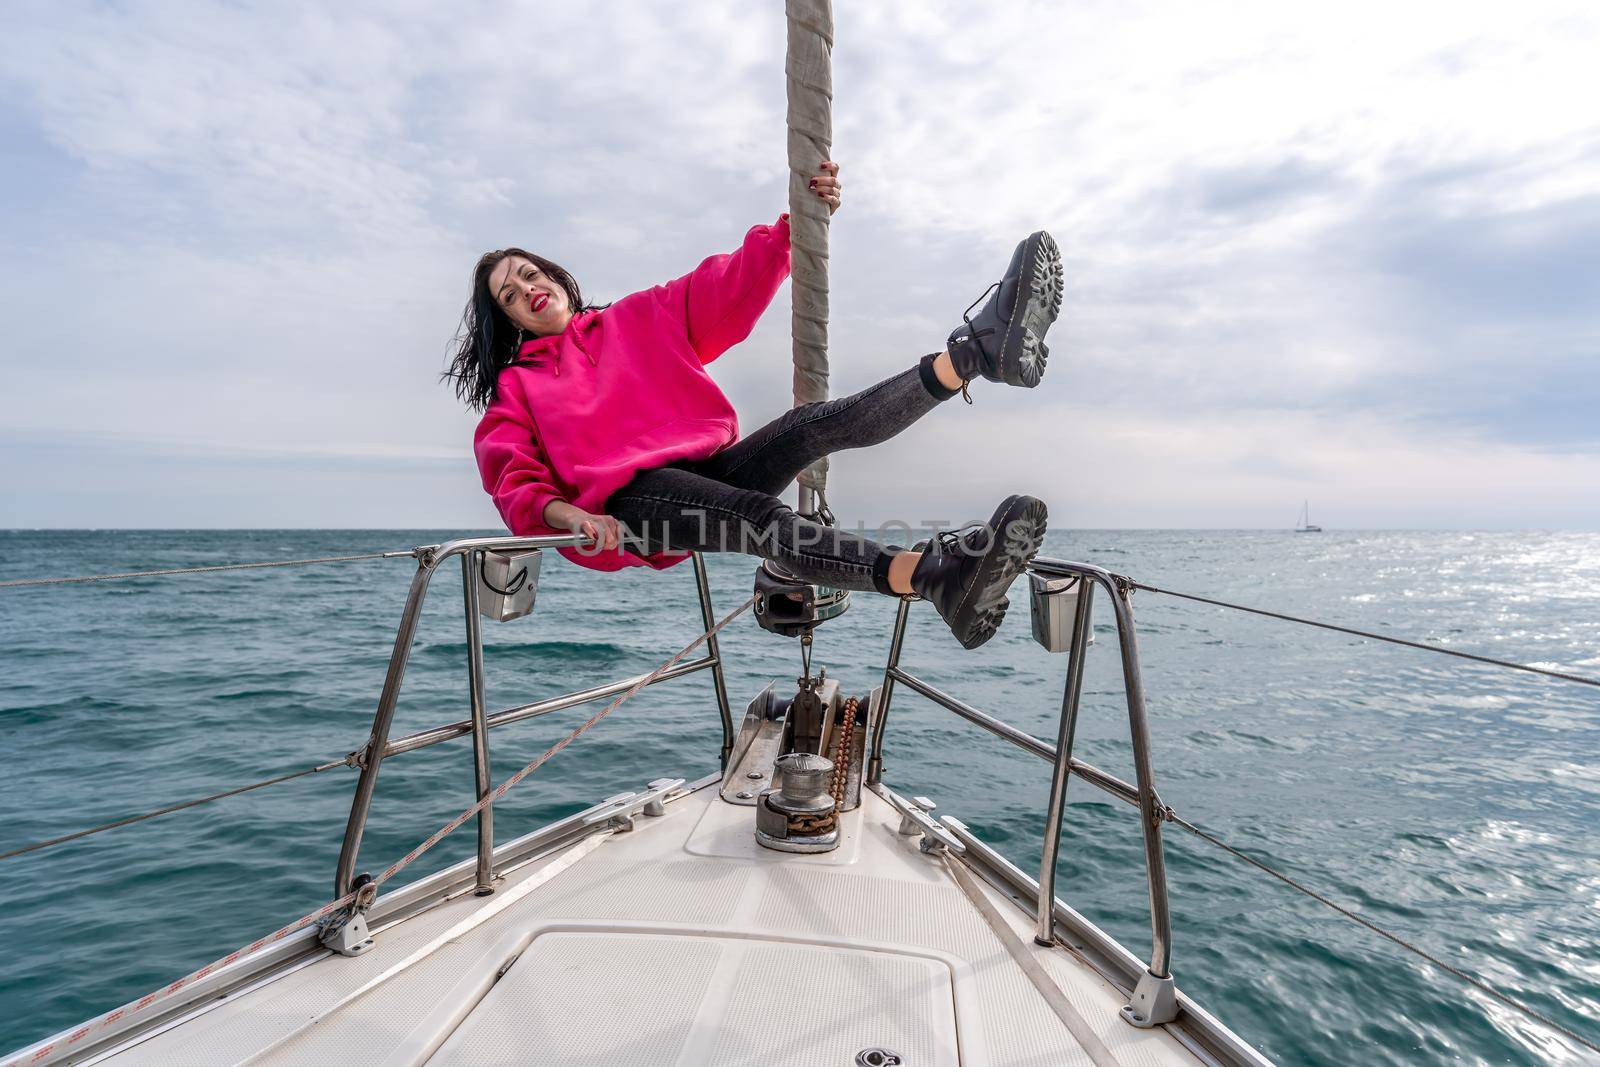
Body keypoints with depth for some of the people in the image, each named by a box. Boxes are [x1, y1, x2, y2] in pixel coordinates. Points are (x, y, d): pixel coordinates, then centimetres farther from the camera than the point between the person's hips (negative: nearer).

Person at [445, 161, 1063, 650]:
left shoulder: (642, 317, 25)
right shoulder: (515, 390, 19)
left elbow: (731, 288, 16)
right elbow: (515, 481, 4)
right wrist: (572, 517, -19)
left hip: (712, 466, 5)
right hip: (631, 500, -4)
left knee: (819, 421, -23)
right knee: (764, 517, -35)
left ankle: (979, 349, -43)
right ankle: (937, 579, -58)